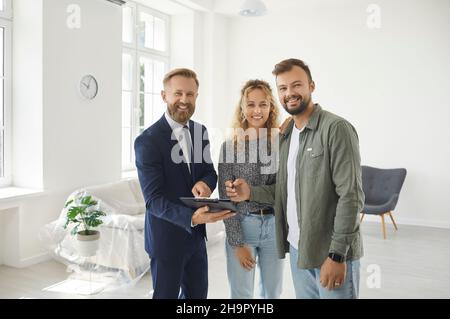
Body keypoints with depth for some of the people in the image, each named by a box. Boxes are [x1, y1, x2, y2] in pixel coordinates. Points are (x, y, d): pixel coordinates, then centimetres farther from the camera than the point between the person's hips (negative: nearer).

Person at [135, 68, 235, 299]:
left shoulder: (200, 131, 2)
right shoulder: (147, 141, -19)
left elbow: (210, 171, 8)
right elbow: (153, 200, -22)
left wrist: (204, 183, -17)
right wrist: (192, 217, -37)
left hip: (196, 235, 6)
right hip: (166, 238, -6)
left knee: (198, 294, 21)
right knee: (166, 294, 12)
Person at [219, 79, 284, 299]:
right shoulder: (230, 146, -5)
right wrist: (237, 243, -9)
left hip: (275, 226, 1)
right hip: (241, 227, -1)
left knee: (272, 293, 16)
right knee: (241, 294, 10)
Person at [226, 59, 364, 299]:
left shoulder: (336, 128, -14)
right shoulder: (286, 135, 9)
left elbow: (351, 196, -18)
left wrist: (337, 254, -19)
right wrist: (251, 192, -2)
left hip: (330, 252, -7)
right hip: (297, 248, 7)